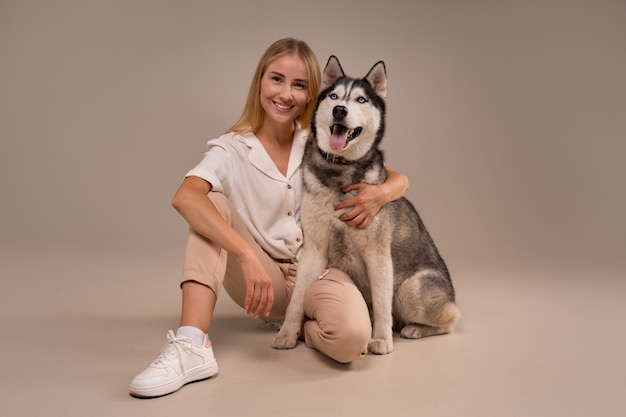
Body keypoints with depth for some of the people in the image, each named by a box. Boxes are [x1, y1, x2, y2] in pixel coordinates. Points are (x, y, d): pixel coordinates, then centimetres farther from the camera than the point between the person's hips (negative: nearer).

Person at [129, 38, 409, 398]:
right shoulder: (233, 149, -7)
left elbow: (400, 180, 1)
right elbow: (185, 197, -28)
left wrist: (381, 192, -25)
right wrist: (248, 255, -41)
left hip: (319, 270, 0)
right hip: (261, 278, 0)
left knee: (351, 338, -32)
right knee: (213, 202, -23)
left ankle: (305, 326, 3)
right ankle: (193, 347, -30)